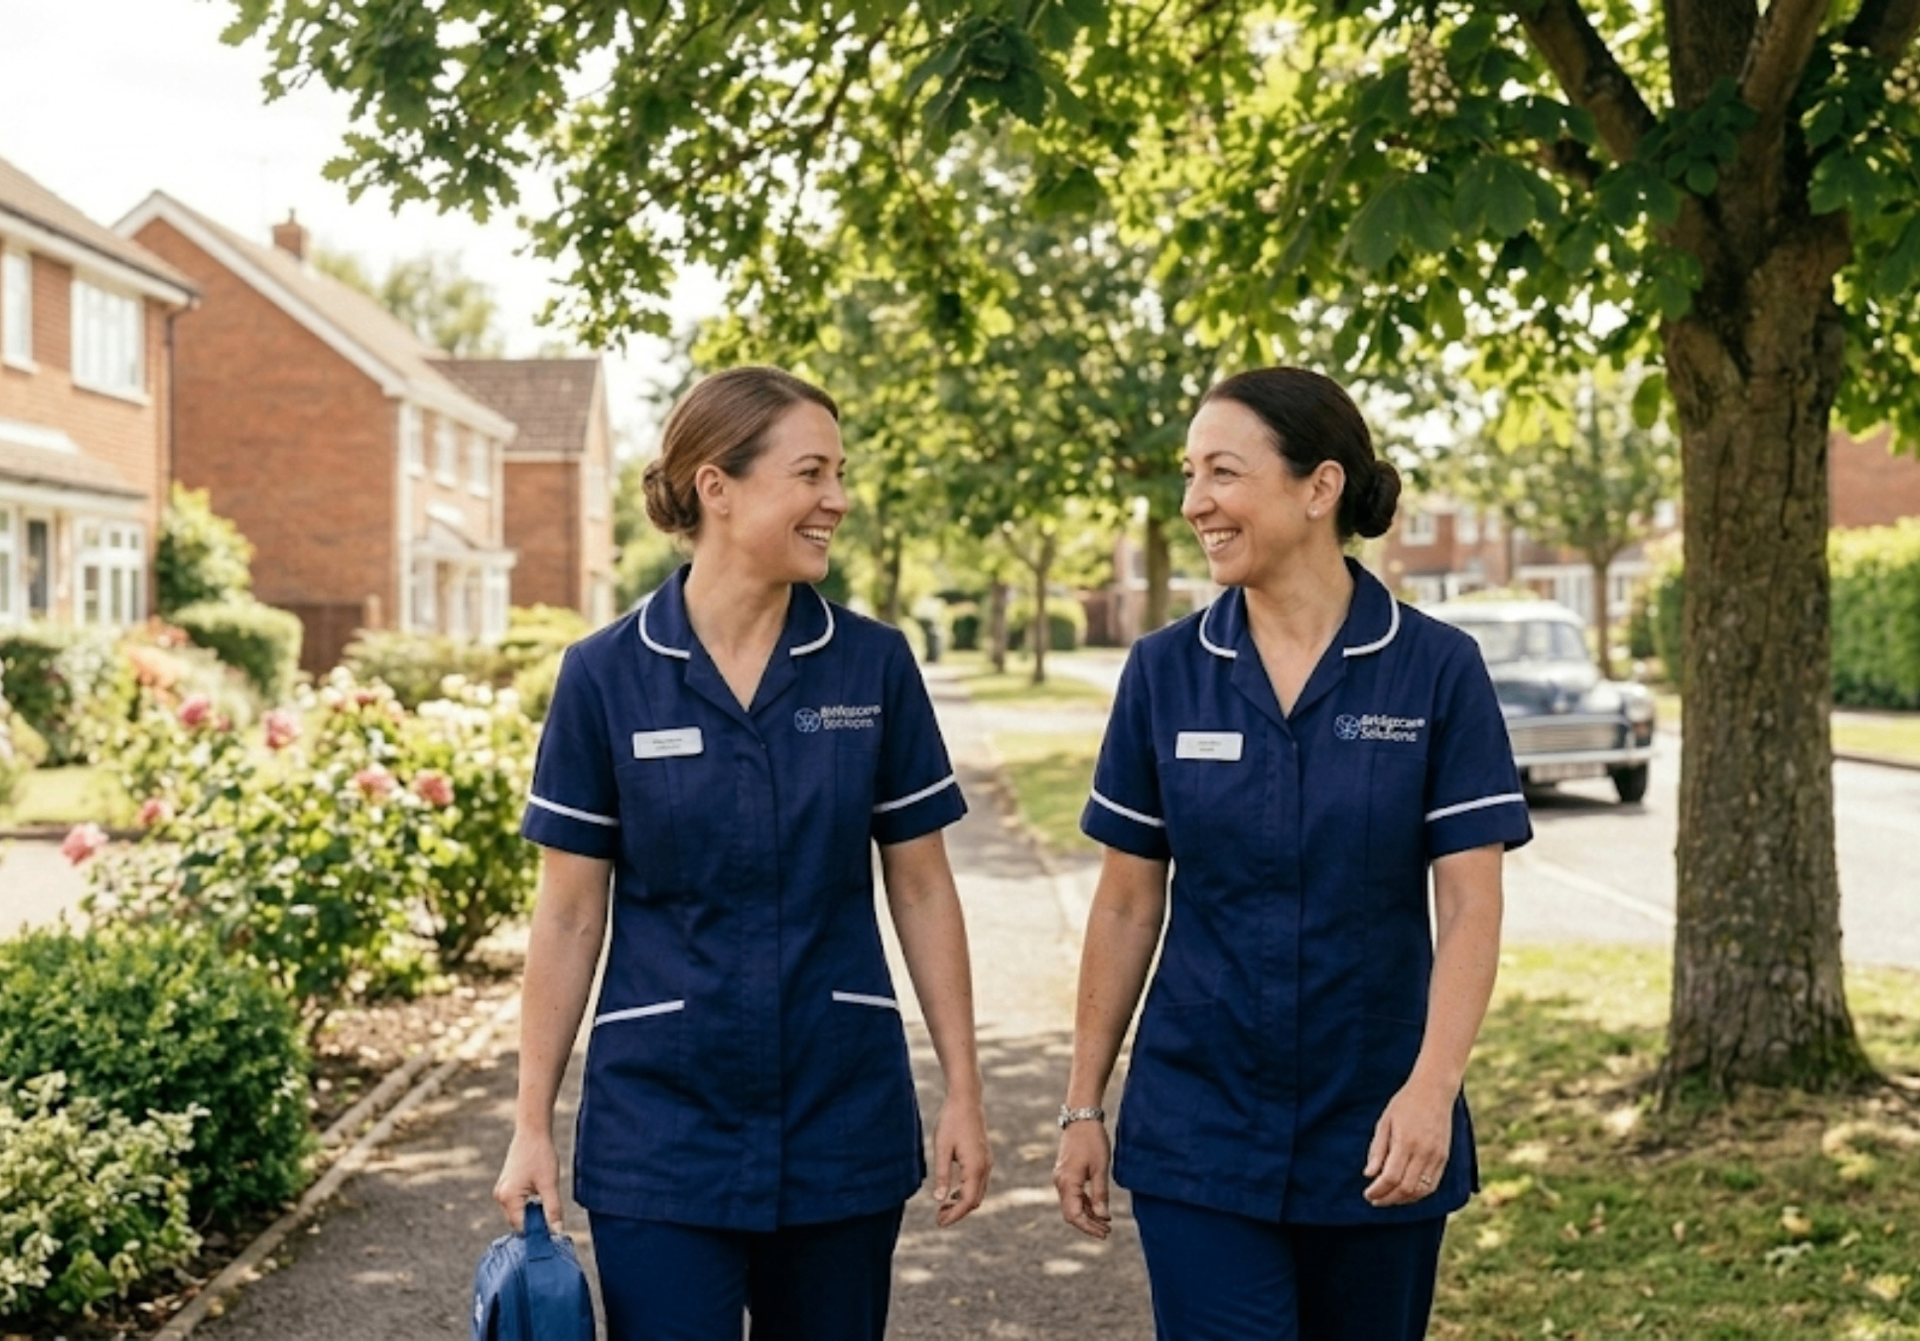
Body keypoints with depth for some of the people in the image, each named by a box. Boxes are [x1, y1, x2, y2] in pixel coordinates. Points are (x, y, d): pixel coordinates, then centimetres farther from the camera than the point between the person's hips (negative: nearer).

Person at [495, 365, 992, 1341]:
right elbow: (570, 915, -1)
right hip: (663, 1128, -2)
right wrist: (531, 1126, -1)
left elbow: (920, 887, 3)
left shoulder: (874, 665, -2)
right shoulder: (606, 675, -5)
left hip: (843, 1123, 2)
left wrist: (963, 1092, 1)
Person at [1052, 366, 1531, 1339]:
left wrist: (1431, 1085, -23)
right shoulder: (1164, 672, -1)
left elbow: (1469, 907, -9)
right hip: (1200, 1134, 1)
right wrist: (1083, 1106, 4)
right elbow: (1127, 905, 3)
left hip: (1375, 1138, 0)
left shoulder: (1436, 670, -6)